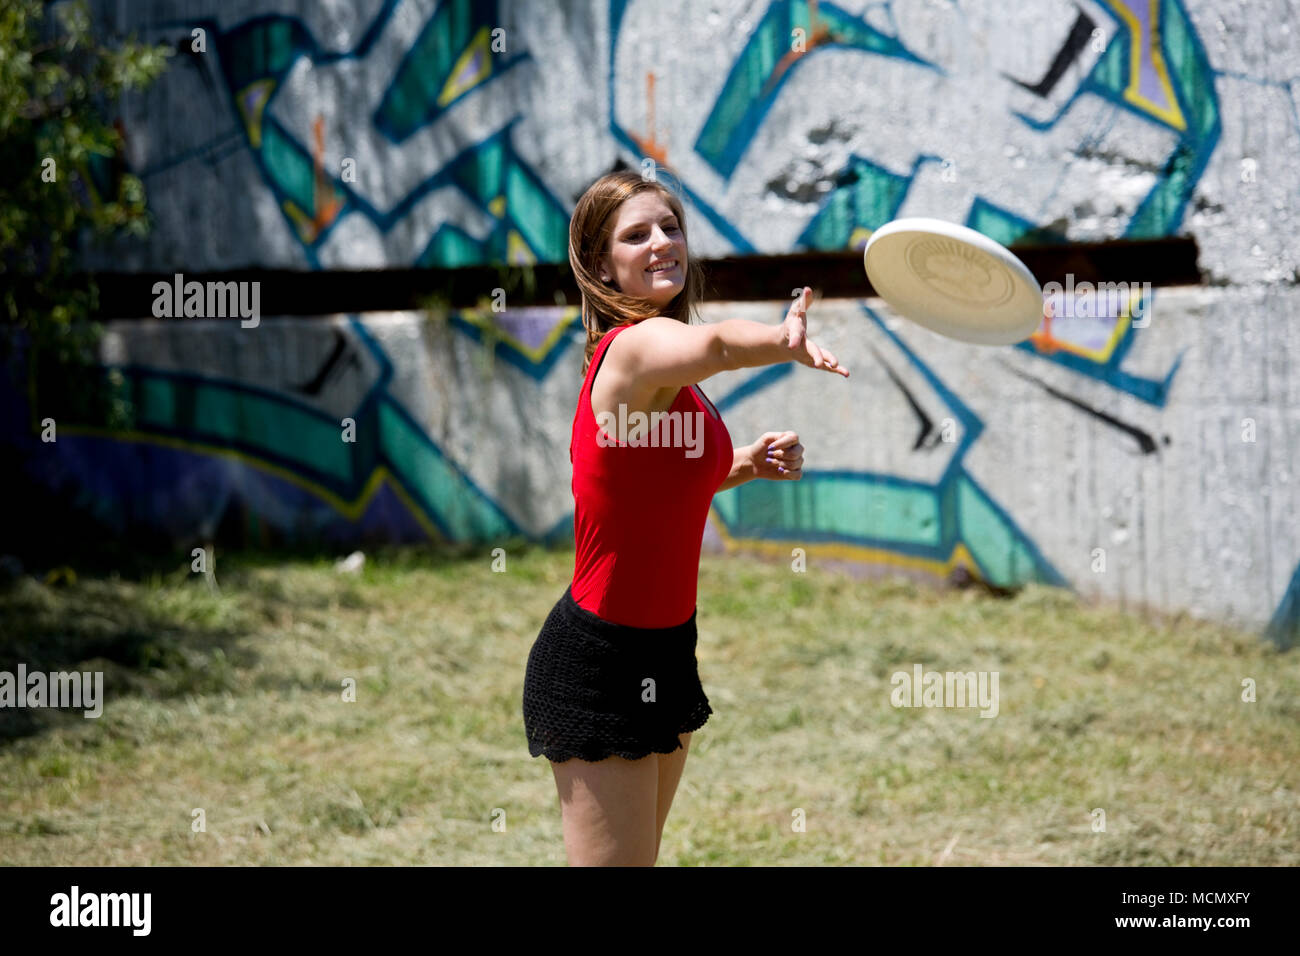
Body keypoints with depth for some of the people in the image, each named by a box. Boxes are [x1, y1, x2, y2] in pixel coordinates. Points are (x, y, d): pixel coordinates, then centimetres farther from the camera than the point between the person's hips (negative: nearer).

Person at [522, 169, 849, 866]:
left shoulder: (668, 378, 9)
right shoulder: (635, 344, -21)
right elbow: (714, 344, -46)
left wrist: (747, 464, 7)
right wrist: (781, 340, -67)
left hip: (662, 648, 10)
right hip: (599, 668, -10)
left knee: (641, 856, 17)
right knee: (614, 861, -5)